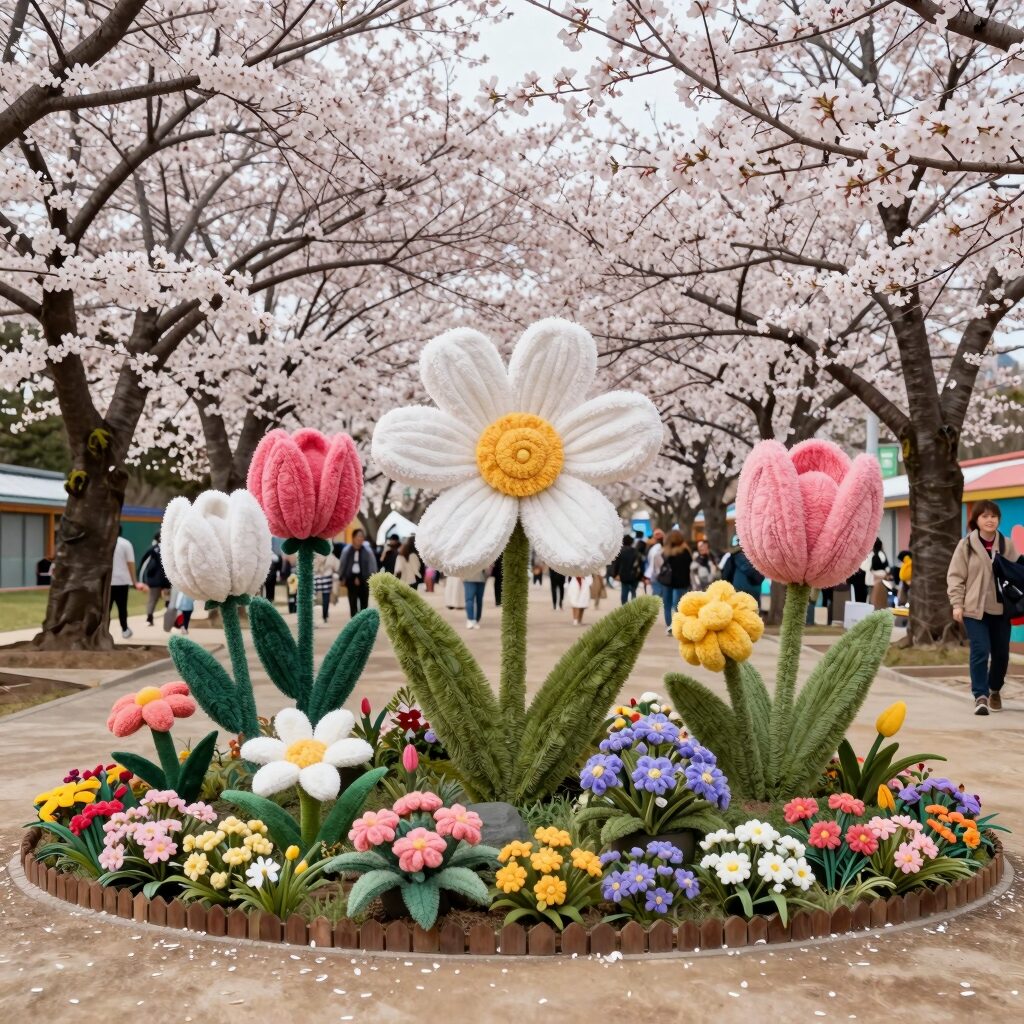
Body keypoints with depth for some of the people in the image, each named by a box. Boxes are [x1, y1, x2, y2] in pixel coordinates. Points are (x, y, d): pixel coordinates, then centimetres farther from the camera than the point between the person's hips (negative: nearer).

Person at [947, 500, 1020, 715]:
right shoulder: (966, 545, -3)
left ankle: (995, 690, 34)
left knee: (1001, 653, 11)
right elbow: (955, 576, -2)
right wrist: (957, 604, -10)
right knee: (980, 651, -12)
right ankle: (980, 696, -5)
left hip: (1000, 608, 3)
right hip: (974, 608, -3)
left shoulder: (1007, 545, 4)